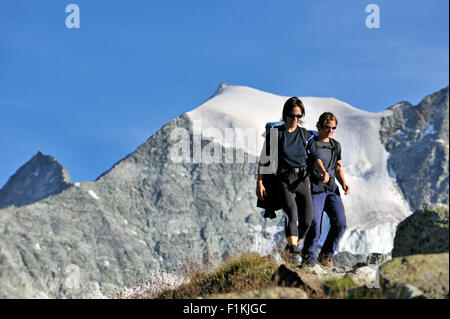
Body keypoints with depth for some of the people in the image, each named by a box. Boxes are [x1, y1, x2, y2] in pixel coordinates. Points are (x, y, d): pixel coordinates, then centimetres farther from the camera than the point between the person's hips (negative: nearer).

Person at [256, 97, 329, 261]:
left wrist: (323, 171, -13)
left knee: (307, 220, -3)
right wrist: (259, 183, -5)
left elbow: (315, 157, 7)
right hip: (283, 180, -4)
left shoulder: (304, 134, 12)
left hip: (302, 180, 4)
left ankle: (291, 246, 20)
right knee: (292, 212, -25)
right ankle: (293, 251, -36)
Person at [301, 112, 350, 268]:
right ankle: (308, 257, 5)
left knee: (340, 223, -10)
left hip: (331, 190, 5)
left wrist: (344, 183, 7)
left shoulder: (336, 145, 15)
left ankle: (326, 255, 11)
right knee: (314, 224, -17)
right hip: (314, 189, -5)